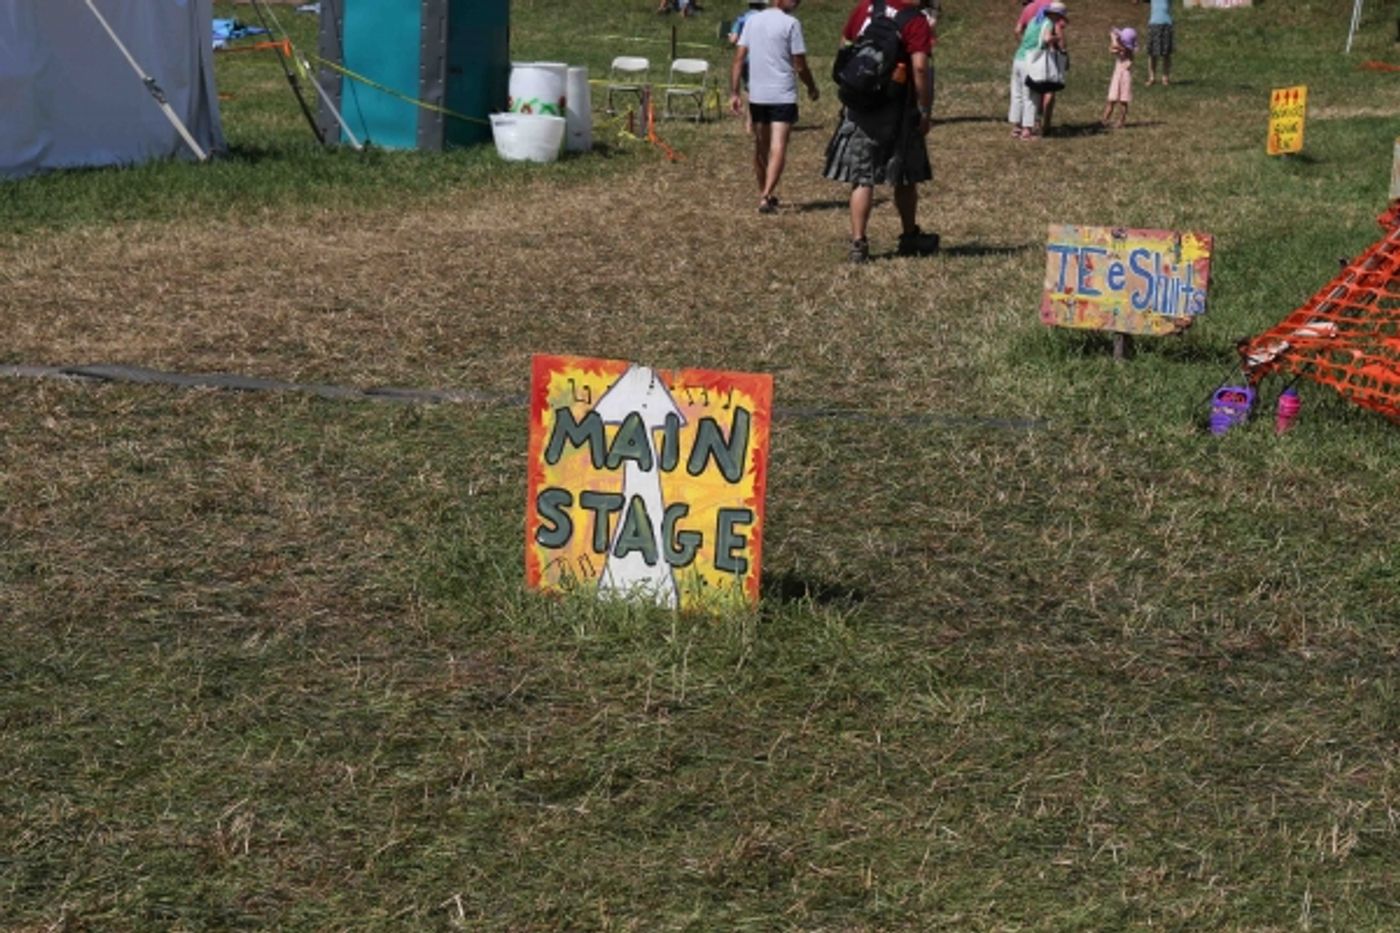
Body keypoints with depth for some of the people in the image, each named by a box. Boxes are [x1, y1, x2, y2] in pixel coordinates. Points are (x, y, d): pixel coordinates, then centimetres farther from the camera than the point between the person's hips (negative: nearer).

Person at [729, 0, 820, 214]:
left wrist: (734, 92, 5)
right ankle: (766, 196, -20)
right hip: (783, 96, -5)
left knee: (761, 148, 17)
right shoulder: (791, 23, -8)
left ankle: (764, 194, 29)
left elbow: (738, 58, 4)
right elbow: (800, 66, -6)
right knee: (778, 148, -8)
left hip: (756, 95, 5)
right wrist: (812, 88, 11)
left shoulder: (752, 21, 8)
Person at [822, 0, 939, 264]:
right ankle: (909, 238, 27)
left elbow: (845, 47, 13)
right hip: (896, 109, -3)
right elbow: (920, 68, -20)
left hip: (858, 106, 3)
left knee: (862, 177, 5)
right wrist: (926, 111, -11)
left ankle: (858, 243, -3)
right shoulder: (917, 23, -11)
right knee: (905, 177, 14)